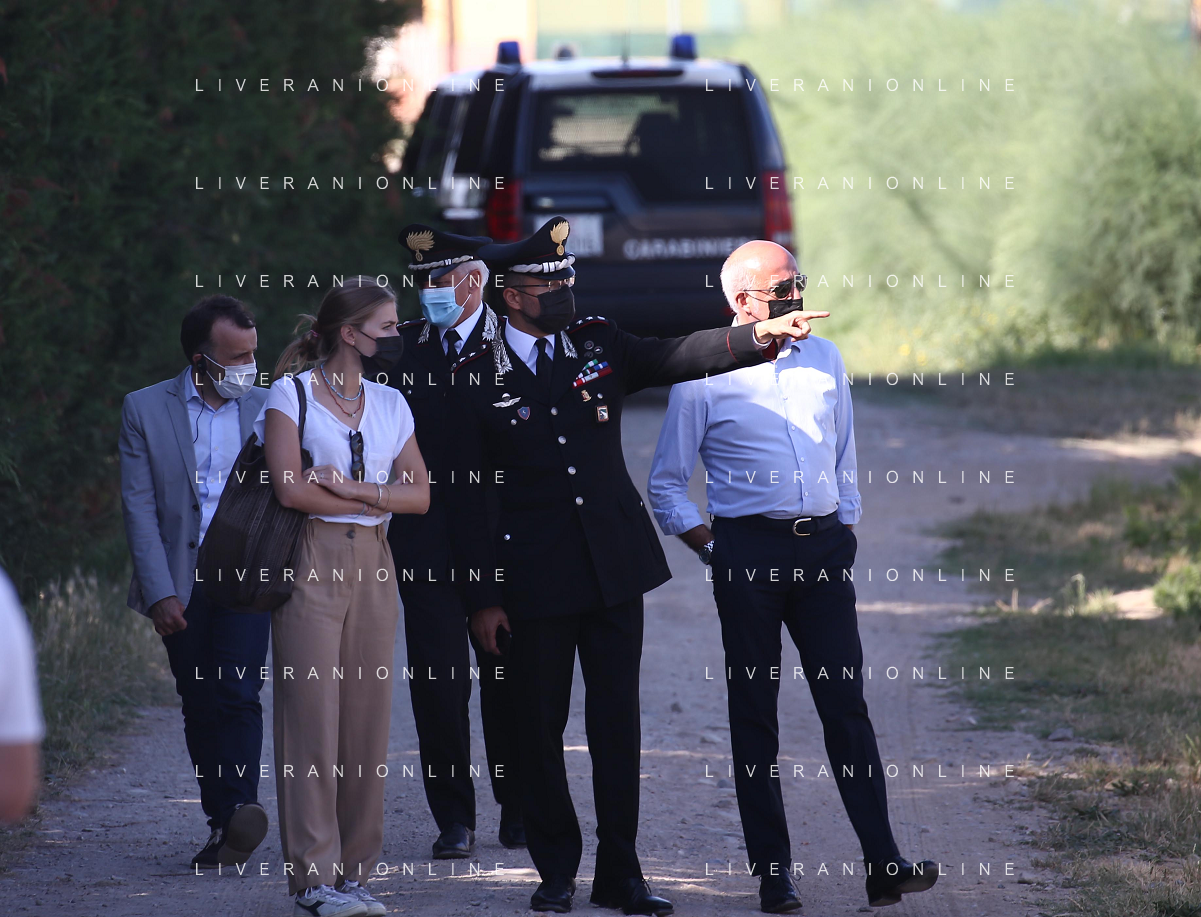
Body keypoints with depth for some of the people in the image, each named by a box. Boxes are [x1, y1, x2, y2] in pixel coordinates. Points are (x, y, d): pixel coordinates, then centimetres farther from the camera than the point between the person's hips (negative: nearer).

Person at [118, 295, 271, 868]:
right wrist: (160, 593, -8)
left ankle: (239, 809, -23)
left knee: (236, 693, -17)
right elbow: (139, 507, 0)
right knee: (200, 708, 3)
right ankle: (222, 823, 10)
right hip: (181, 582, 1)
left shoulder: (266, 408, 7)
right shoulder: (145, 410, 3)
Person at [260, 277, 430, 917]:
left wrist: (353, 488, -8)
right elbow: (291, 488, -12)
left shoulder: (389, 403, 15)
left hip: (372, 565, 5)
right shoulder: (291, 393, -1)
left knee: (368, 718, 2)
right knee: (312, 717, -8)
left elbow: (419, 494, 8)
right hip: (311, 564, -5)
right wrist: (380, 498, -4)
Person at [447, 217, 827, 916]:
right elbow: (467, 495, -2)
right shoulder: (477, 378, -2)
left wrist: (760, 335, -24)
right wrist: (484, 596, -6)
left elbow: (678, 358, -6)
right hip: (536, 579, -2)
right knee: (541, 725, 4)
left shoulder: (600, 345, 7)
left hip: (615, 566, 2)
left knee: (618, 721, 2)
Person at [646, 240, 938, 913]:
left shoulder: (825, 361, 11)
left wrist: (844, 537, 14)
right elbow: (667, 485, 5)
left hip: (823, 550, 3)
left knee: (847, 703, -4)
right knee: (755, 709, 2)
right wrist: (709, 548, -3)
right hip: (749, 551, -3)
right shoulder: (703, 378, -2)